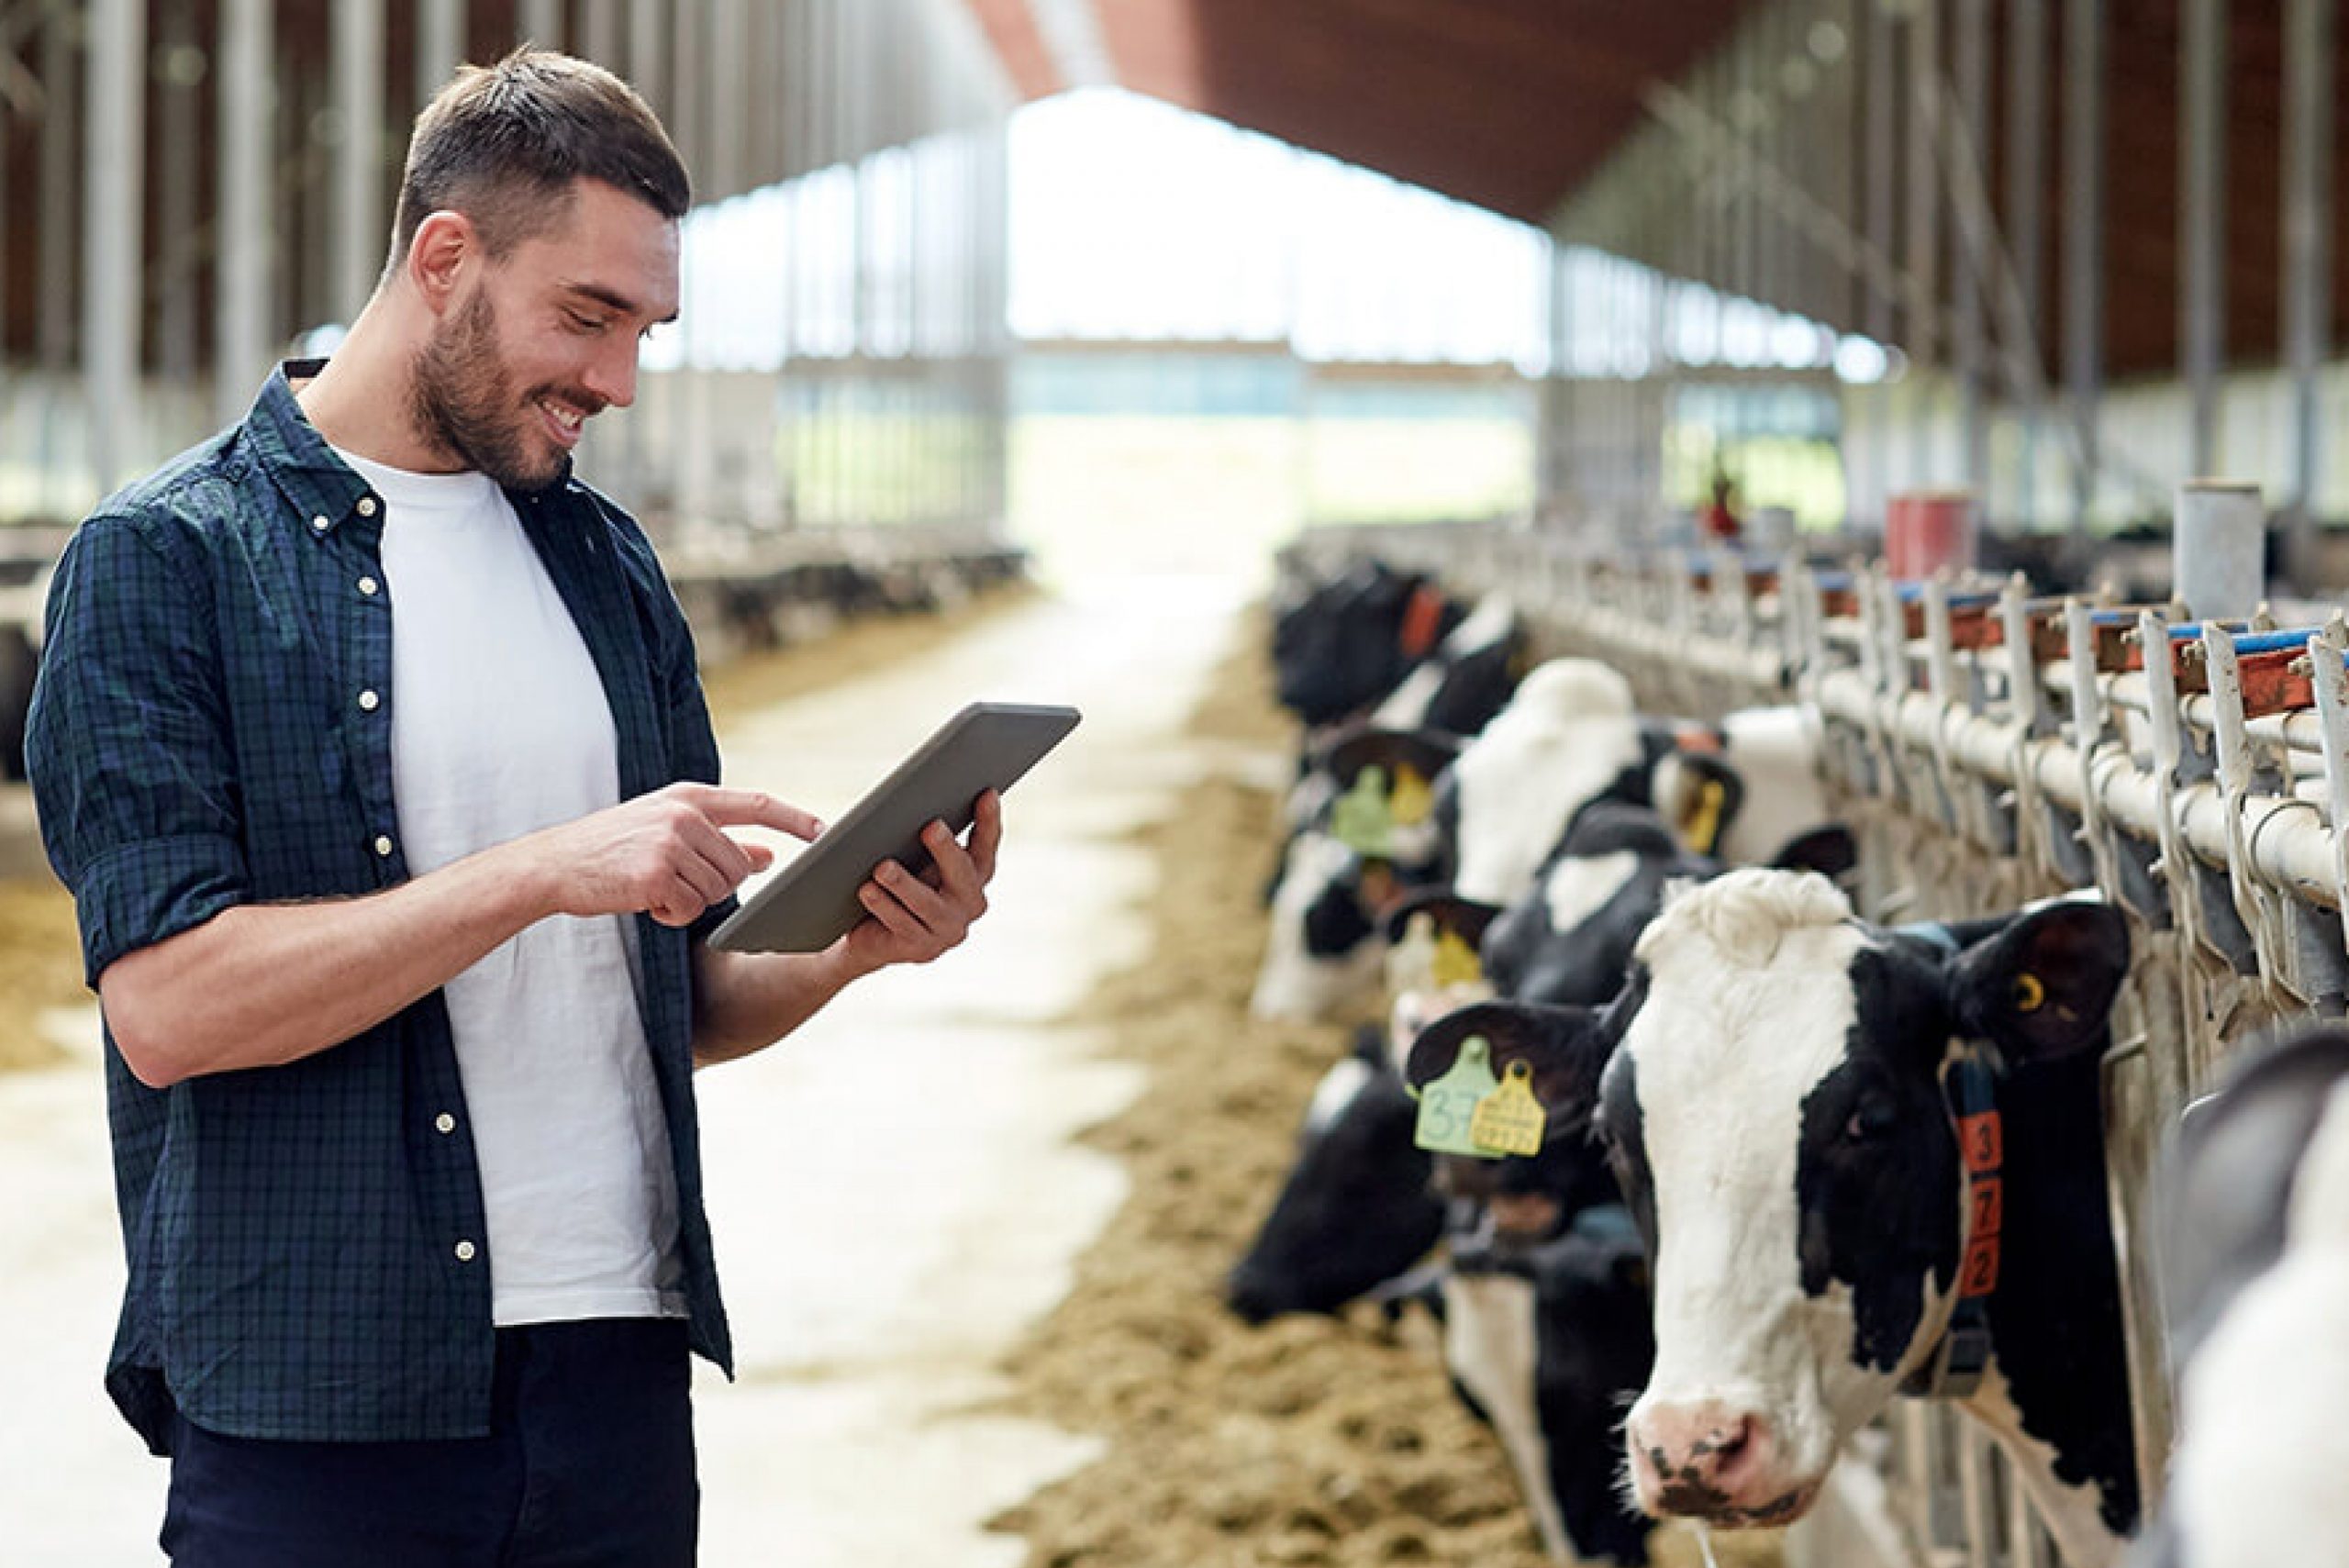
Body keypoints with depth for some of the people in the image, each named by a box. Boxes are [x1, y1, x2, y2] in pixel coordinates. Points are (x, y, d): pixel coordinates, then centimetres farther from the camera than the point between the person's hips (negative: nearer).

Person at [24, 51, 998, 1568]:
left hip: (619, 1371, 5)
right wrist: (547, 871, -19)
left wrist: (853, 947, -4)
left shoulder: (606, 564, 13)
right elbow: (168, 1006, -15)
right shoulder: (165, 563, -4)